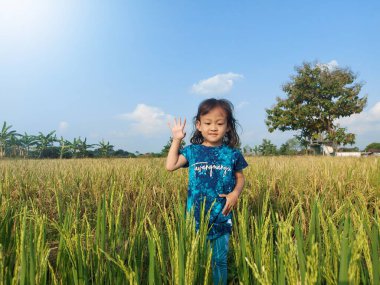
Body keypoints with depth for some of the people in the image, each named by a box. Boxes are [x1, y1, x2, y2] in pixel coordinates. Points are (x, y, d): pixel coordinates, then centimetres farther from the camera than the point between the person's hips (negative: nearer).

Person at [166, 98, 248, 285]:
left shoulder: (232, 154, 0)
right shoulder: (192, 150, -1)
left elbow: (240, 178, 10)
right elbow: (170, 166, -7)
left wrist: (235, 193, -10)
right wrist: (176, 140, -6)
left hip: (221, 217, 0)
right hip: (195, 217, 0)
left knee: (220, 261, 13)